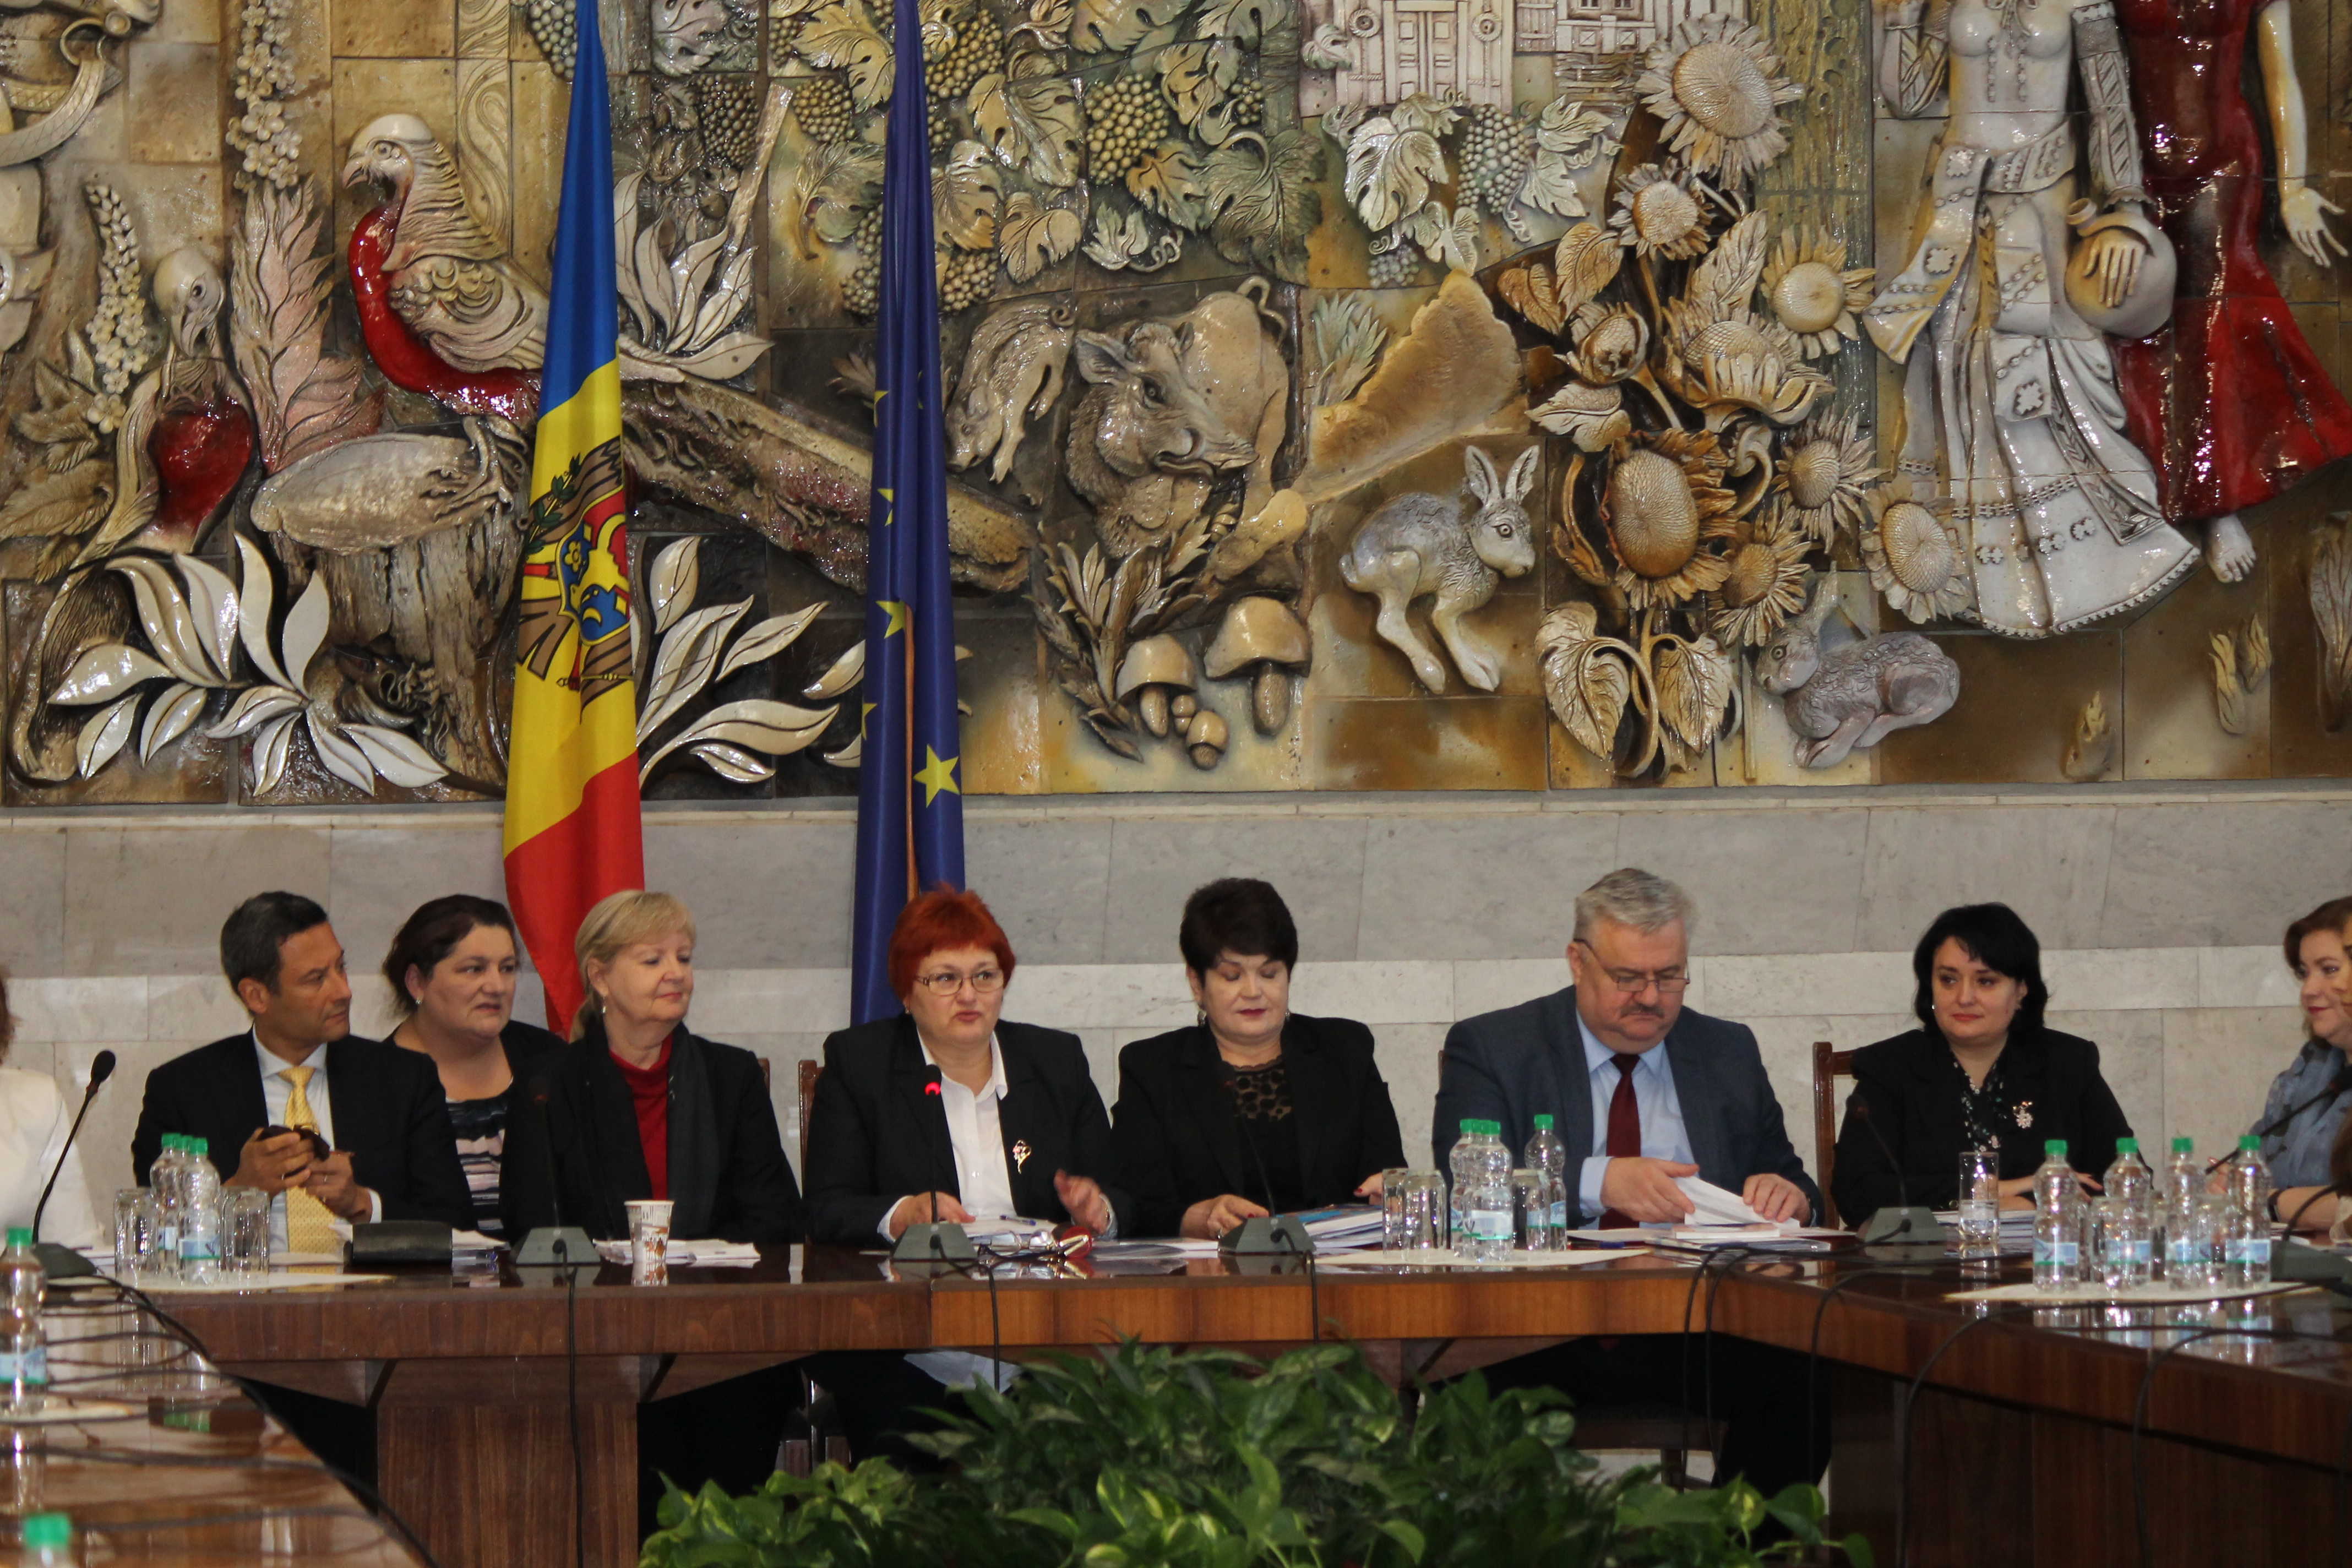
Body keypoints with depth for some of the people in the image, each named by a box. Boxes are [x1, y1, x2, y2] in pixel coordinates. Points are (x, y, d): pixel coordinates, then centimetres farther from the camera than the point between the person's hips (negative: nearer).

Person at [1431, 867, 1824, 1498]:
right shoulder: (1490, 1048, 8)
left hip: (1696, 1329, 3)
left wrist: (1789, 1196, -5)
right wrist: (1597, 1182, -24)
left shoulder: (1727, 1053, 20)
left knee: (1803, 1377, -29)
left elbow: (1795, 1189, 21)